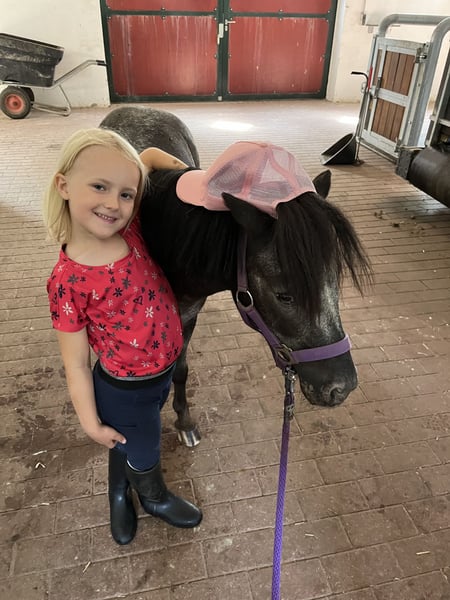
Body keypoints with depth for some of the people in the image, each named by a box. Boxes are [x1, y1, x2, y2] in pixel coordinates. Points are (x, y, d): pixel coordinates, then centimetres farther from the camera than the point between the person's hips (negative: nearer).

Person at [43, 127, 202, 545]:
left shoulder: (127, 227, -14)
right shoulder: (68, 281, -28)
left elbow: (148, 155, 1)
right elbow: (76, 364, -18)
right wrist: (92, 424, -10)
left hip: (165, 367, 6)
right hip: (126, 392, -5)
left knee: (130, 444, 32)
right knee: (145, 455, 23)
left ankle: (119, 494, 63)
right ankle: (155, 498, 58)